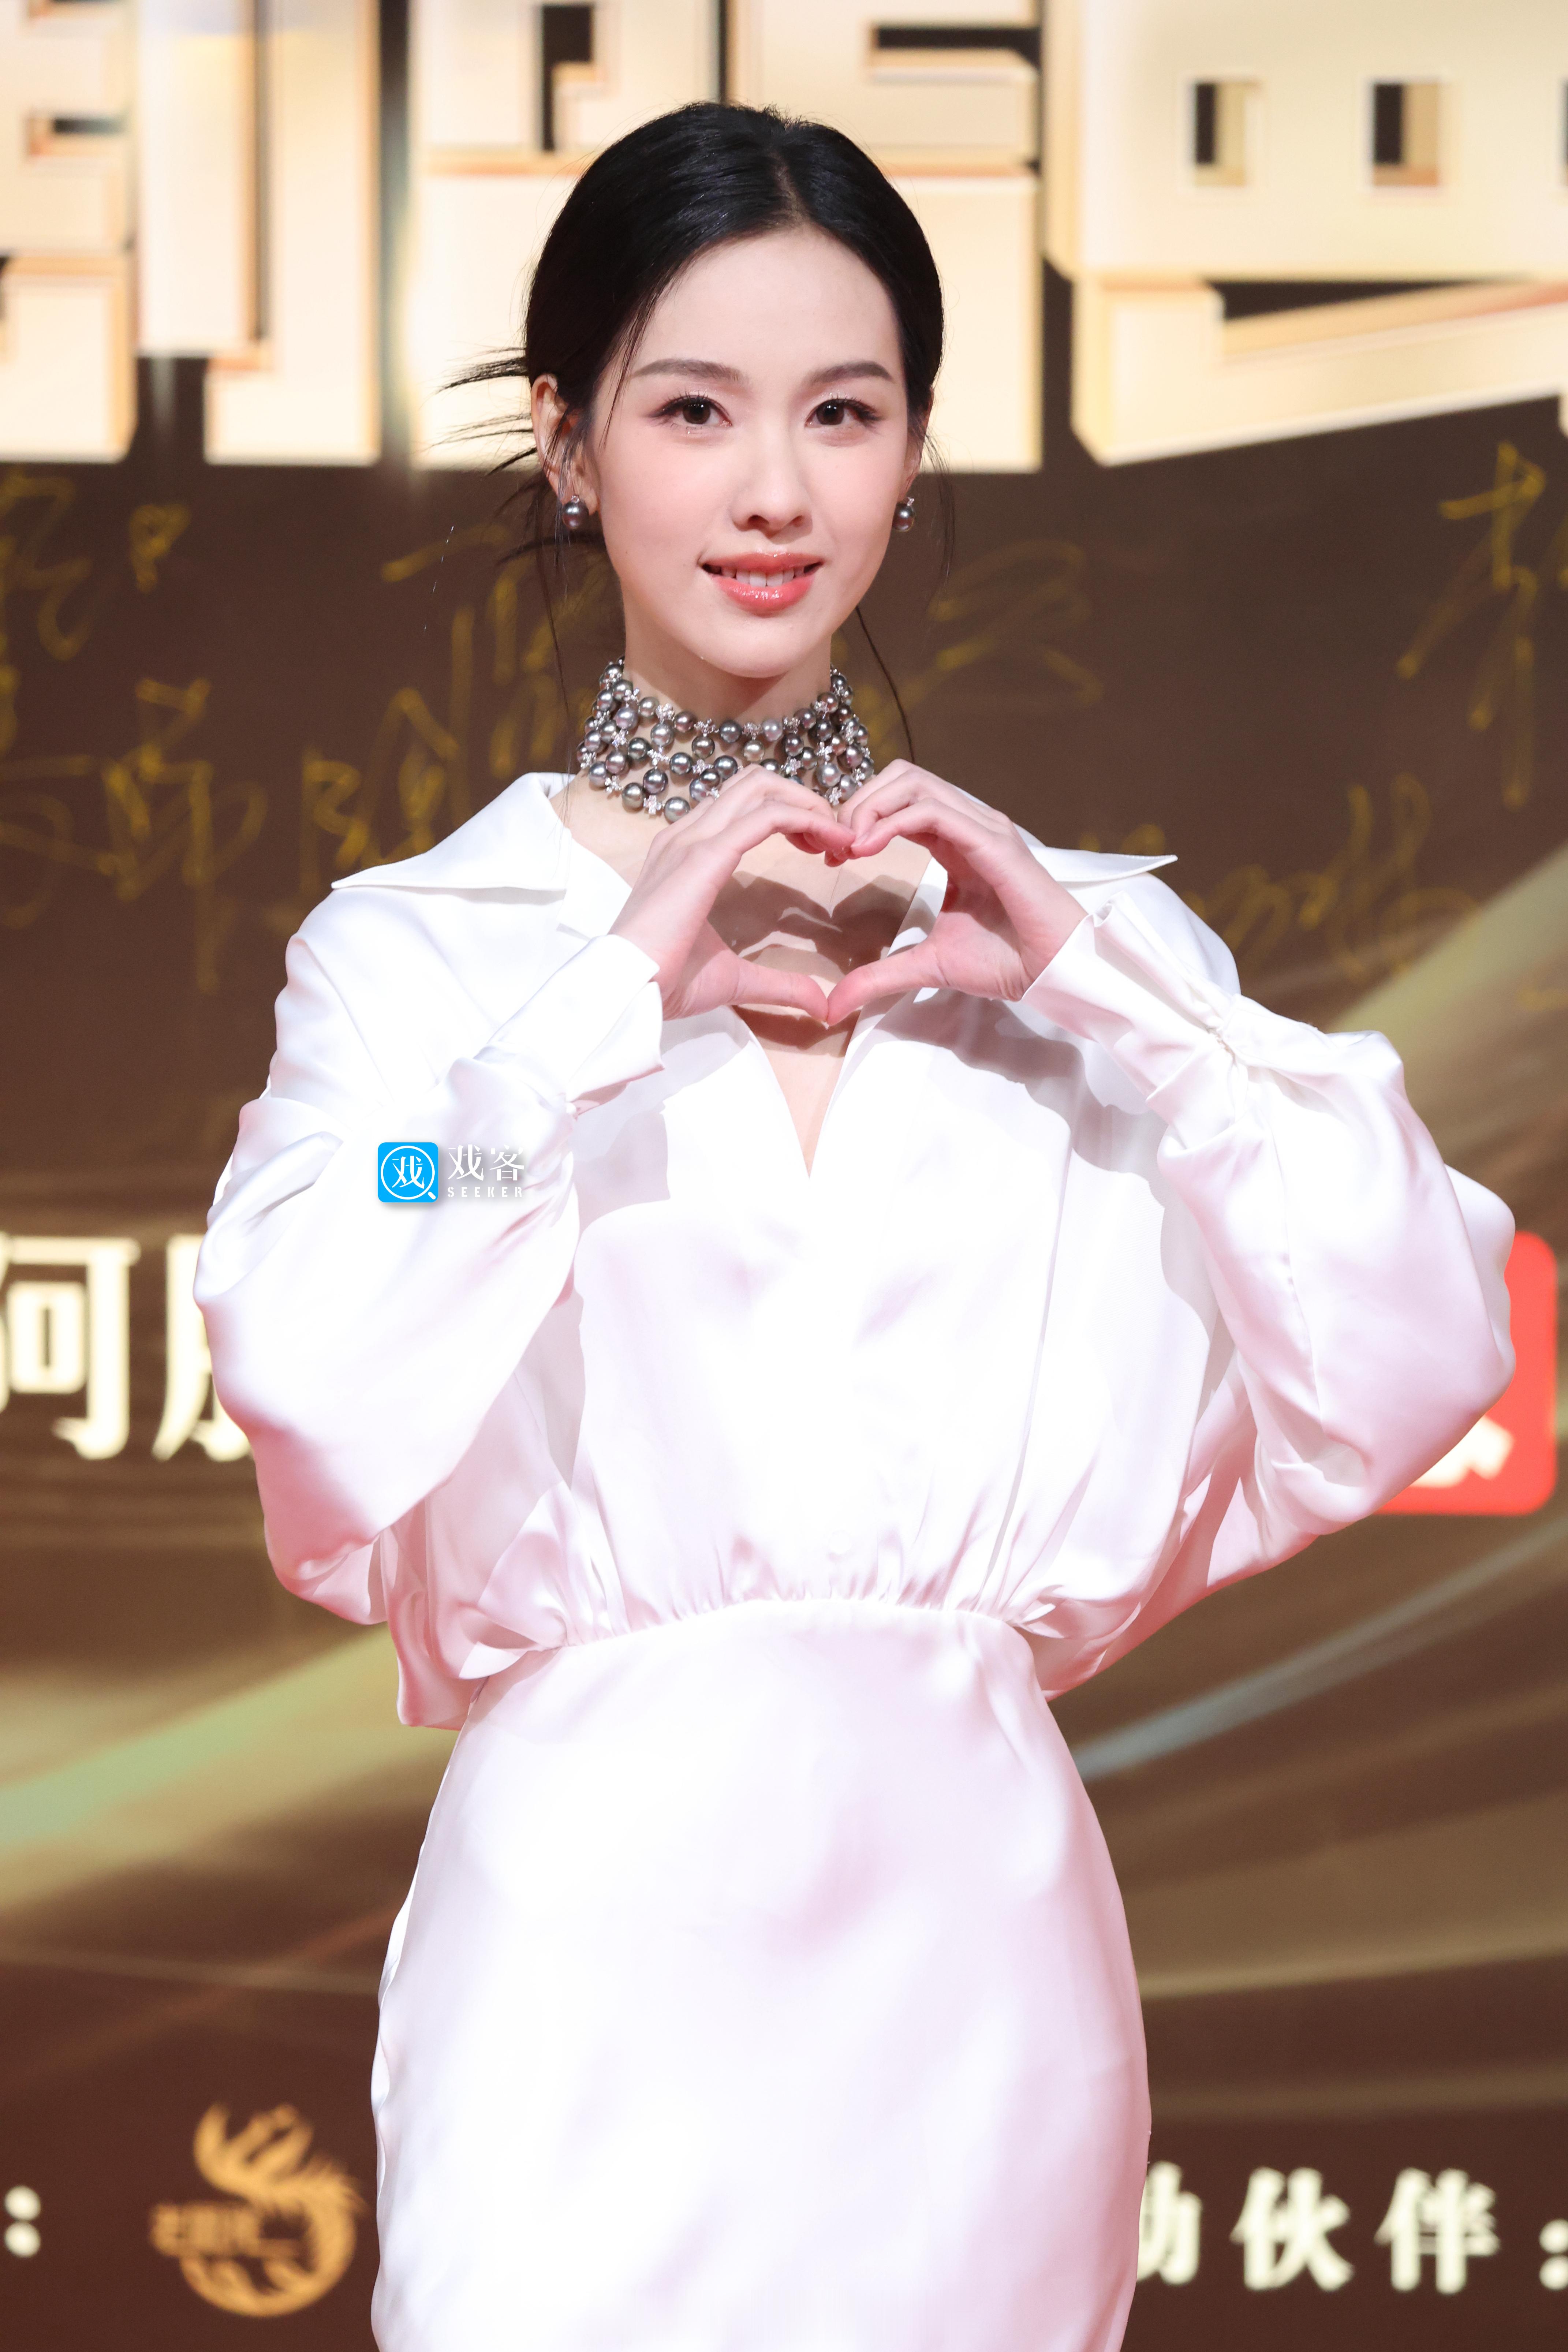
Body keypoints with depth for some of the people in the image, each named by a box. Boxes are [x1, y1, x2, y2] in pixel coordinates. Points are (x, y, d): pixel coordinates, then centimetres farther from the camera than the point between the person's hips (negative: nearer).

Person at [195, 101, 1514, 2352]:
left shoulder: (1074, 933, 10)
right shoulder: (419, 946, 3)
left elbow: (1415, 1364, -2)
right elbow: (314, 1384, -16)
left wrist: (1090, 975, -7)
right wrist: (625, 987, -13)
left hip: (975, 1916, 2)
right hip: (603, 1931, -2)